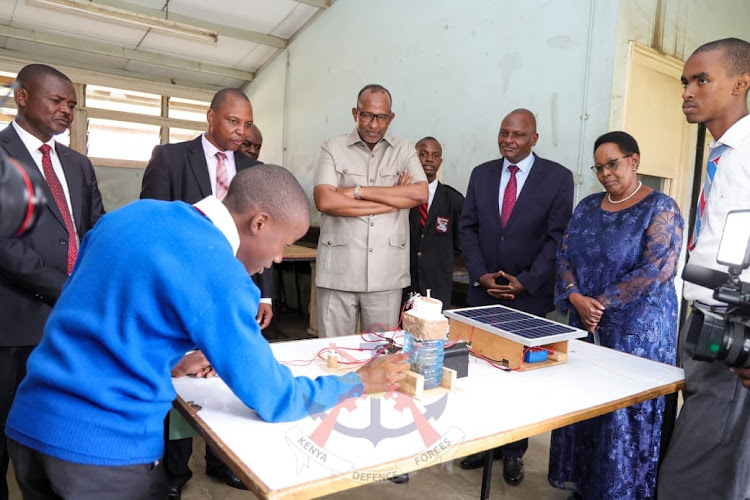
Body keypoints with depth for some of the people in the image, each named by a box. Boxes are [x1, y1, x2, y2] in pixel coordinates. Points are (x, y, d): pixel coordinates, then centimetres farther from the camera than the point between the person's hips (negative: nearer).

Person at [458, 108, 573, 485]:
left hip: (530, 295, -3)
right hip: (483, 291, 3)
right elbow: (467, 228, 5)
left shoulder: (558, 177, -4)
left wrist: (525, 282, -13)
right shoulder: (481, 173, 7)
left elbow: (558, 237, -6)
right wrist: (481, 275, -7)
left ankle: (514, 451, 23)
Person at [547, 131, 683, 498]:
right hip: (586, 326, 6)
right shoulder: (587, 207, 10)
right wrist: (576, 298, -11)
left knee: (627, 415, 3)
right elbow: (565, 255, 7)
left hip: (637, 330, -5)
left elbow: (658, 268, -18)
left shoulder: (659, 207, -8)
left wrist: (602, 302, -16)